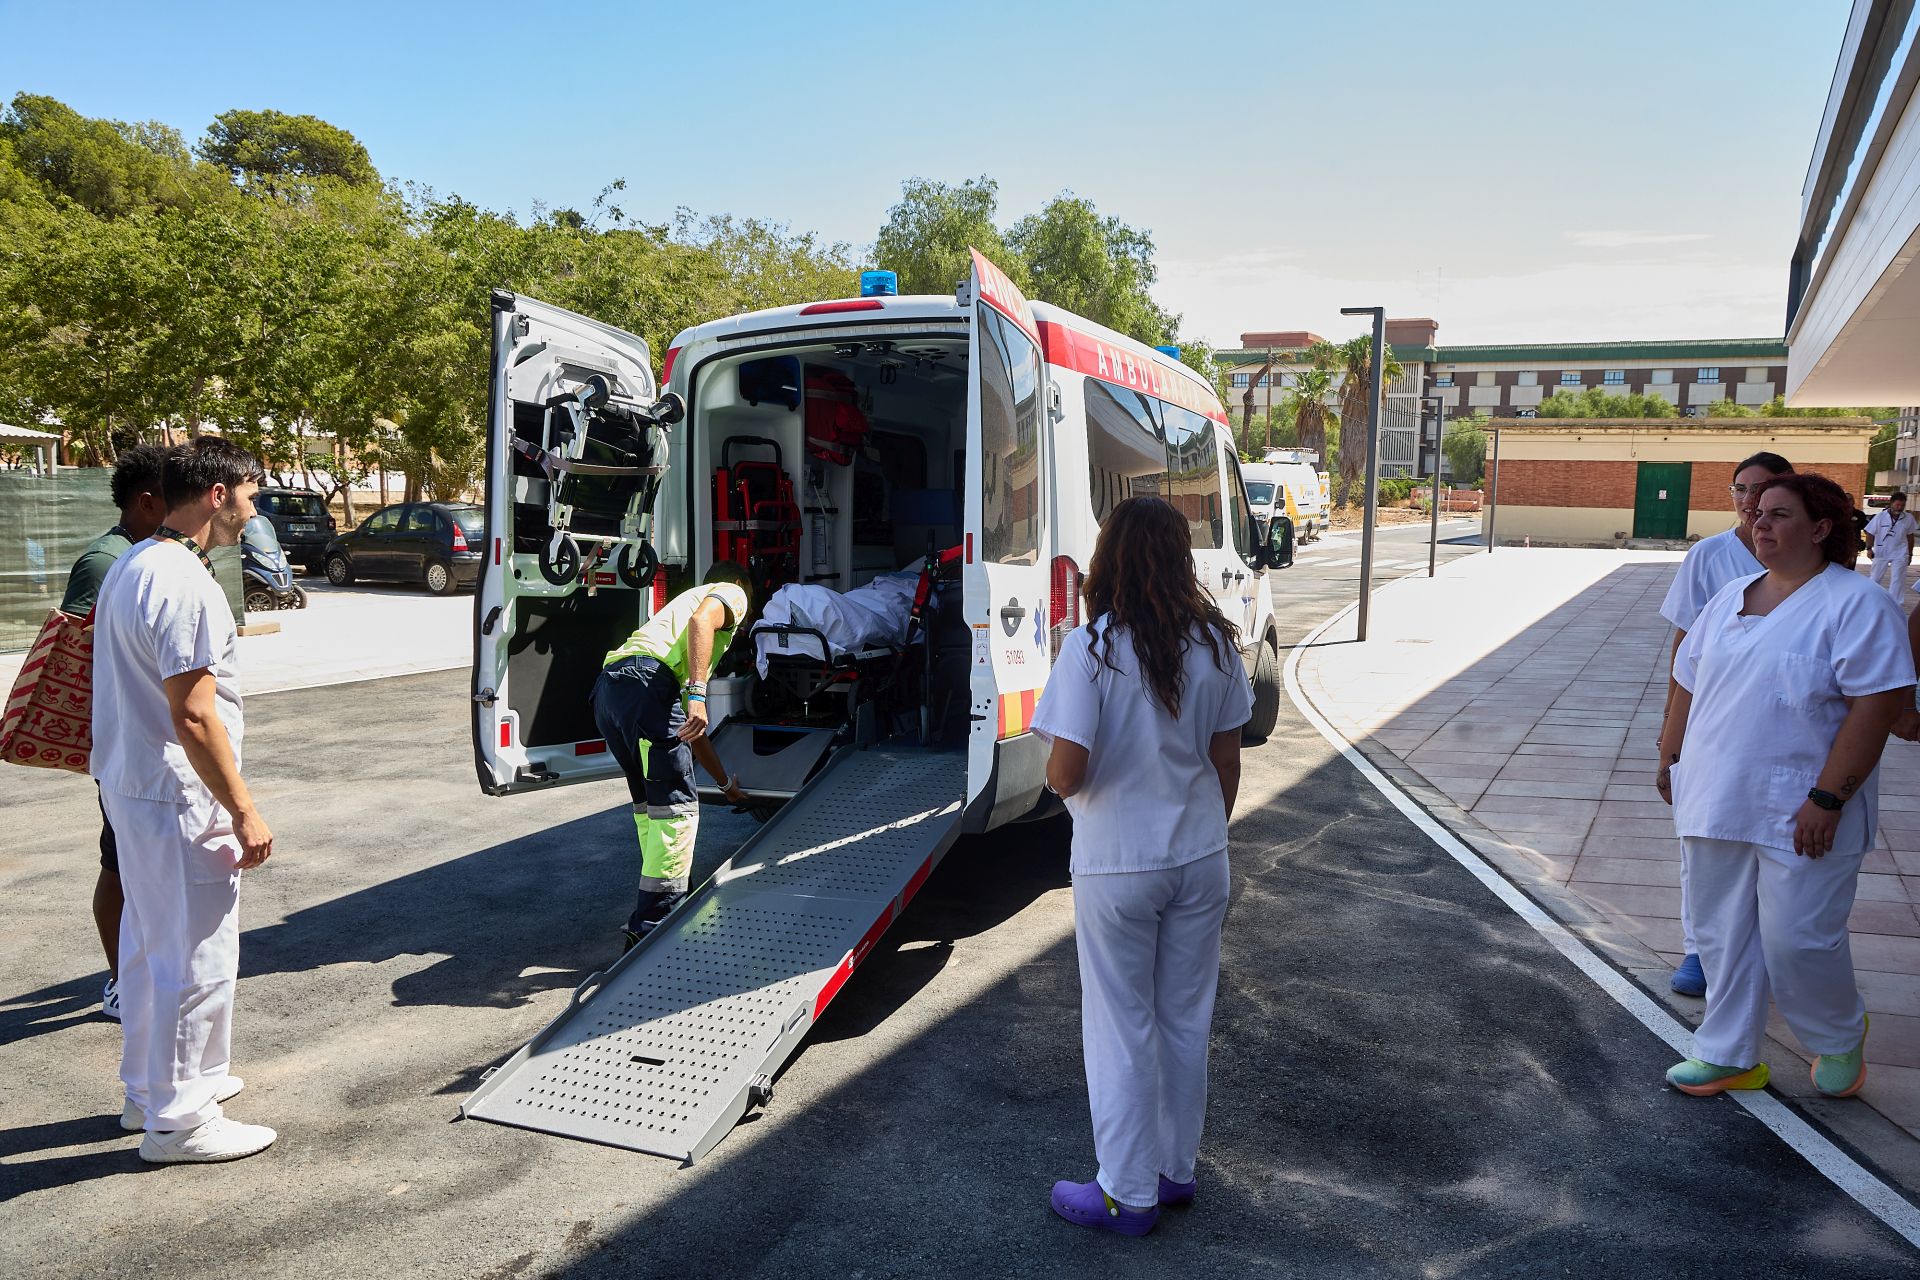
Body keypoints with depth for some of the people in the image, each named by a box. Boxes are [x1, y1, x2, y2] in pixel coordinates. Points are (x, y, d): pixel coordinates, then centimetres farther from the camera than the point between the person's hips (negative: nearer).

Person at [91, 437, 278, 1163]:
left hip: (130, 784, 11)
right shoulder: (183, 584, -22)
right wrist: (243, 812, -19)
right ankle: (179, 1119, 13)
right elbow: (194, 715, -24)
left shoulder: (131, 566, 11)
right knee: (197, 959, 1)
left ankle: (150, 1087, 36)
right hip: (176, 798, -11)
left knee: (150, 945, 21)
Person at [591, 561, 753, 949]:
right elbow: (701, 621, -10)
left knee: (651, 804, 22)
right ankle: (652, 928, -7)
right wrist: (697, 694, -21)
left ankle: (667, 904, 31)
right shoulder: (731, 593, 19)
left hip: (606, 689, 9)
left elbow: (692, 730, 42)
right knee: (677, 808, -6)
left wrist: (726, 783, 49)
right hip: (645, 680, -9)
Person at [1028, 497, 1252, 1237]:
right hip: (1199, 857, 5)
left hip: (1117, 866, -4)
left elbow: (1066, 772, -21)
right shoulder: (1214, 643, -4)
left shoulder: (1091, 649, -19)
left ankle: (1129, 1195, 24)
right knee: (1186, 1021, 18)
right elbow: (1227, 762, 3)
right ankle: (1176, 1170, 35)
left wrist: (1055, 778, 2)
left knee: (1122, 1030, 10)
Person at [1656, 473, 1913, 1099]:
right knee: (1721, 935, 11)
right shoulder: (1731, 597, 11)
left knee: (1798, 939, 0)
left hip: (1799, 814, -6)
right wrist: (1671, 755, 14)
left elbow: (1878, 703, -17)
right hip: (1715, 804, 6)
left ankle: (1839, 1040, 30)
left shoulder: (1855, 603, -10)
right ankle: (1728, 1056, 25)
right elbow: (1689, 682, 17)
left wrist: (1828, 798, -21)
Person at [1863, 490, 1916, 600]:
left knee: (1897, 580, -2)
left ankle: (1896, 605, 3)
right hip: (1881, 553, -1)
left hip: (1899, 554, 1)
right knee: (1875, 578, 9)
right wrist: (1869, 549, -13)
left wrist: (1910, 554, 13)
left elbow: (1910, 536, 9)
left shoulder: (1908, 518, -2)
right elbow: (1870, 533, -3)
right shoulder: (1880, 517, -9)